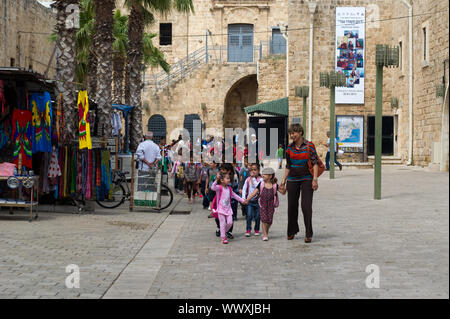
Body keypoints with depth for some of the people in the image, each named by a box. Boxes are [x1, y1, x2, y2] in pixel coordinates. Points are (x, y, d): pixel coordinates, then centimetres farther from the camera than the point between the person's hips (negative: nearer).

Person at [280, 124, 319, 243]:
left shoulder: (309, 146, -5)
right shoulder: (290, 148, 7)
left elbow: (315, 163, -6)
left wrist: (315, 179, -13)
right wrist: (284, 180, 10)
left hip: (307, 179, -4)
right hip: (292, 180, 4)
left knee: (306, 206, -10)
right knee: (292, 206, 6)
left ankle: (309, 234, -2)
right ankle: (292, 231, 24)